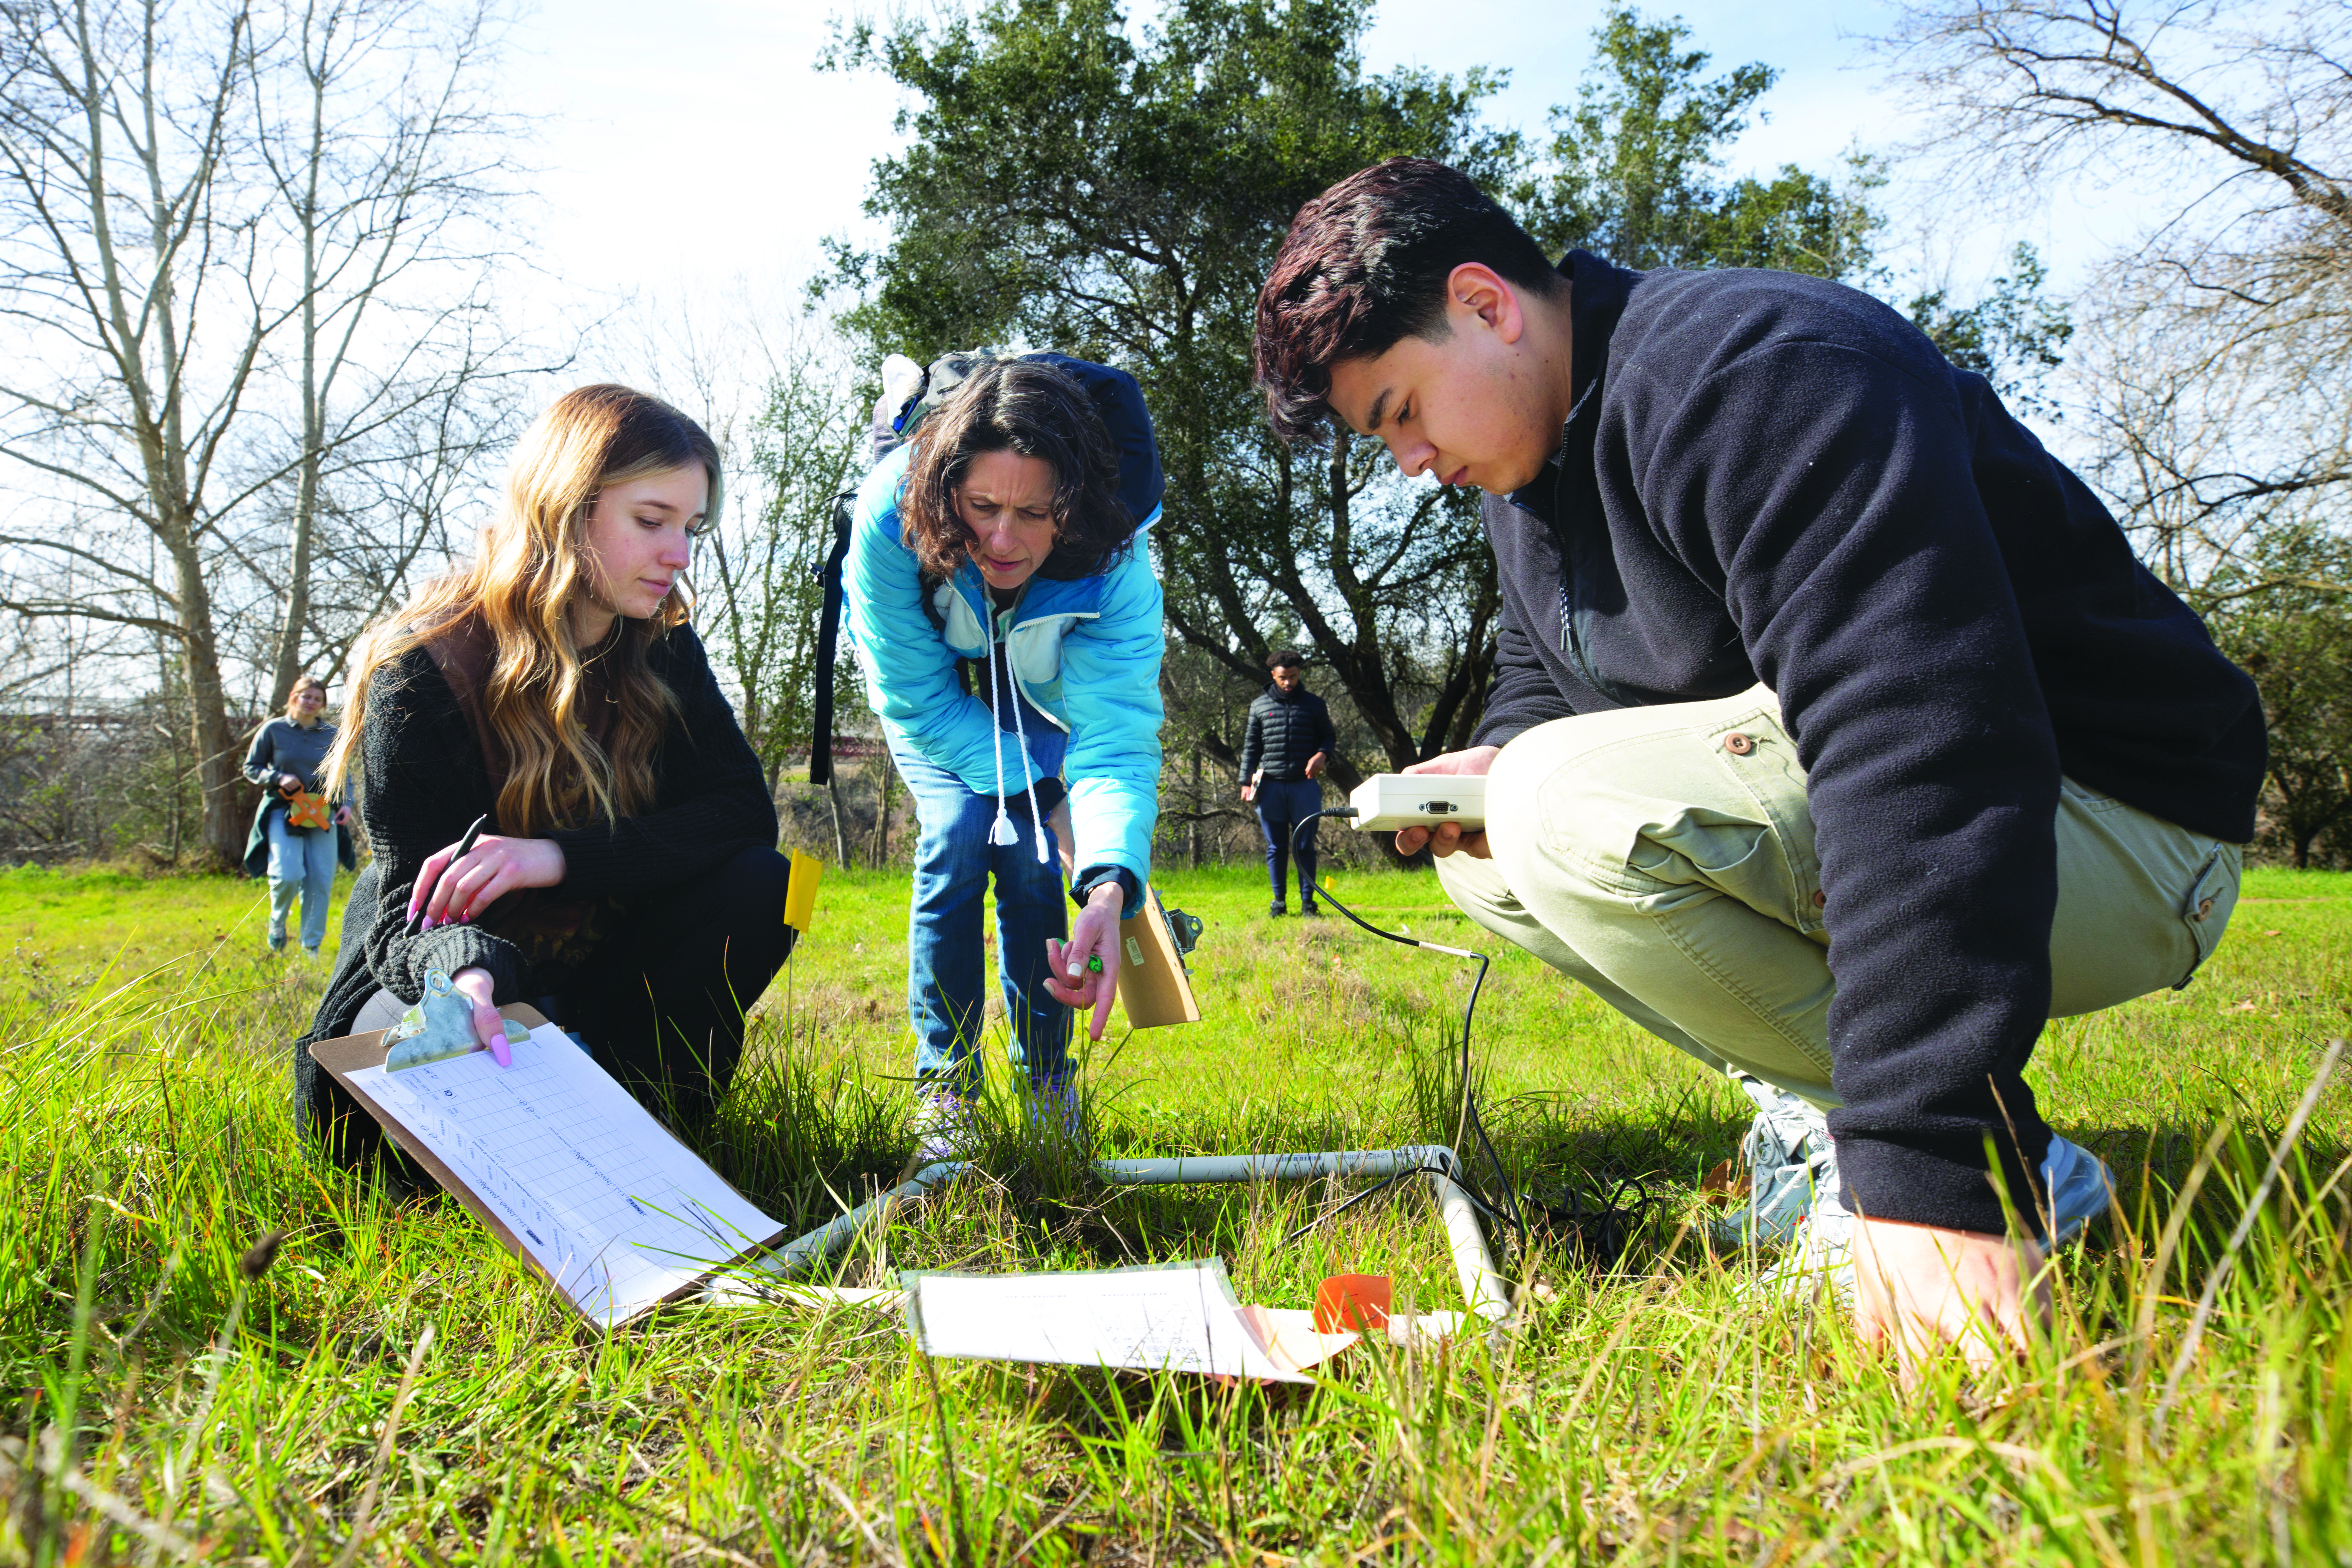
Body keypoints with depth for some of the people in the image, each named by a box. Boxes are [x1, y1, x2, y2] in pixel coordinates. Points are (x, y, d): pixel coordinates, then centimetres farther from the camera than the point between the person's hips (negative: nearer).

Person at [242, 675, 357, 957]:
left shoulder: (332, 735, 7)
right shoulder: (273, 730, 1)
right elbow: (251, 768, 7)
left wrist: (346, 803, -4)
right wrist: (278, 778, -12)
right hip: (283, 811, -2)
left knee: (321, 882, -2)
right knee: (288, 876, -18)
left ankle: (312, 945, 12)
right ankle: (277, 922, 15)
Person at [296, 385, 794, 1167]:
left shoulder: (660, 648, -4)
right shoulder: (425, 668, -18)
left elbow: (744, 808, -15)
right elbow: (416, 904, -22)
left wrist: (564, 856, -30)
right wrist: (465, 965, -48)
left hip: (591, 969, 4)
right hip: (464, 983, -4)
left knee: (758, 885, -23)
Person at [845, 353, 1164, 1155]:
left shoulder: (1117, 561, -38)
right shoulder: (889, 515, -39)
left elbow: (1116, 734, -44)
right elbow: (917, 699, -27)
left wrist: (1111, 884, -61)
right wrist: (1047, 796, -28)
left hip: (1035, 691, 1)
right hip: (930, 678, 0)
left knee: (1032, 860, -14)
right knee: (958, 839, -19)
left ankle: (1046, 1079, 6)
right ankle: (943, 1088, -4)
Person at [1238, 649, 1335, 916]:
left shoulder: (1314, 705, 8)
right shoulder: (1260, 706, 9)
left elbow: (1330, 737, 15)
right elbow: (1251, 747, 12)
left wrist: (1322, 754, -7)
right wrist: (1247, 781, 5)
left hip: (1305, 786, -1)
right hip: (1271, 786, 1)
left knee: (1305, 845, 1)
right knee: (1276, 847, 5)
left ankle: (1308, 901, 7)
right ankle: (1278, 901, 13)